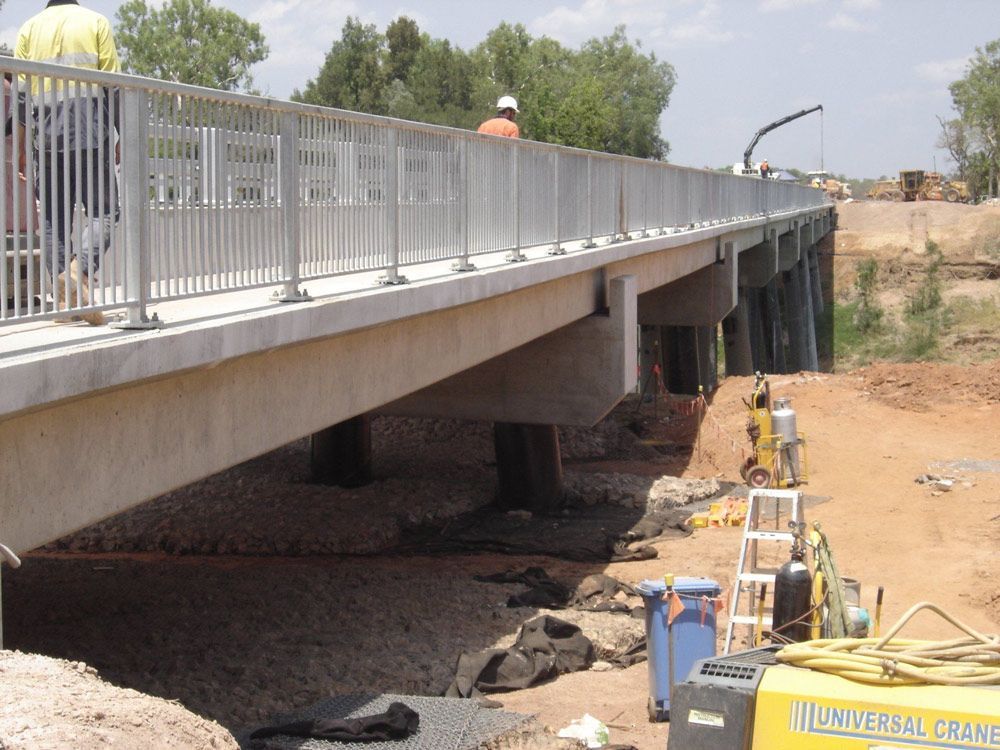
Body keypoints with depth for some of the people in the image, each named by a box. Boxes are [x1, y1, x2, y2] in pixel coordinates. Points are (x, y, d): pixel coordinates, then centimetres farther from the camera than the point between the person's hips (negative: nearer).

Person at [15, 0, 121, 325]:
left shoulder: (30, 27, 13)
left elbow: (20, 89, 7)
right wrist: (121, 136, 4)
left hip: (46, 135, 3)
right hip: (90, 133, -3)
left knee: (54, 216, 6)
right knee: (102, 211, 1)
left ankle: (64, 298, 0)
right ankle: (81, 272, -24)